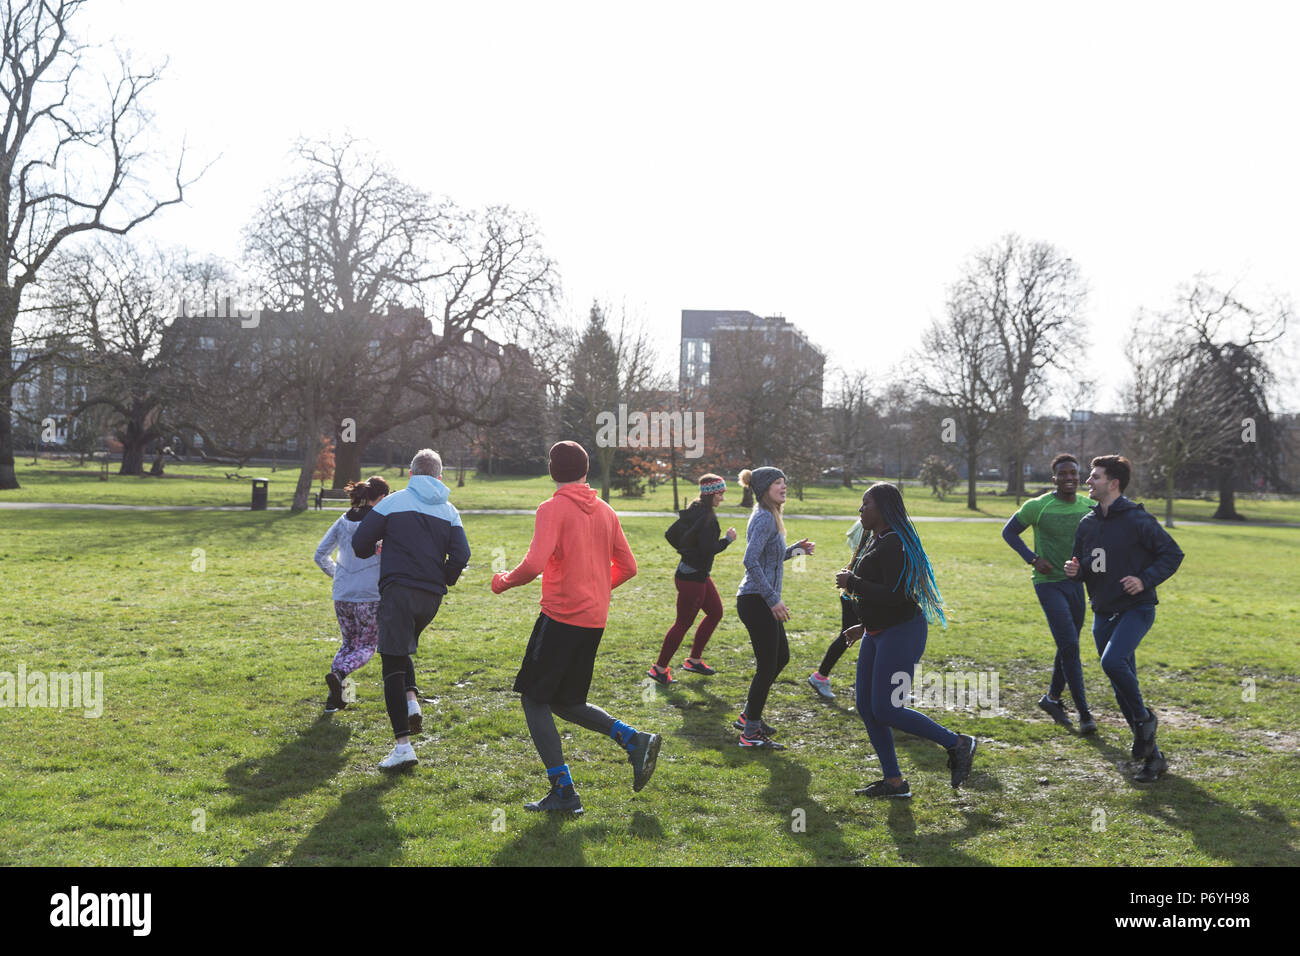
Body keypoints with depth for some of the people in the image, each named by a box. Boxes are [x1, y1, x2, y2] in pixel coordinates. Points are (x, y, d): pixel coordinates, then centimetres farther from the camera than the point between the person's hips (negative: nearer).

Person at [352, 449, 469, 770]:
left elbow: (360, 545, 0)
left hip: (398, 590, -4)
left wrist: (377, 548, 23)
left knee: (393, 666, -2)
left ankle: (403, 745, -10)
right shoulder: (449, 511, 9)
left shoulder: (394, 501, 2)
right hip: (431, 596, 4)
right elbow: (461, 556, -1)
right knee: (403, 649, 28)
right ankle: (412, 700, 3)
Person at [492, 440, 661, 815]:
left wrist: (503, 581, -1)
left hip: (561, 616, -7)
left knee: (533, 699, 5)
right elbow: (627, 567, 12)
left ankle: (563, 792, 0)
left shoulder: (552, 509, -9)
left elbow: (534, 565, -19)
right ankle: (634, 740, 2)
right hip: (595, 619, 7)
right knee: (566, 702, 19)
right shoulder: (605, 511, 11)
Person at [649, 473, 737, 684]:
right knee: (684, 623, -1)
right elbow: (708, 549, -25)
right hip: (692, 578, -10)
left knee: (715, 612, 19)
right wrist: (727, 539, -11)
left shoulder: (692, 511, 8)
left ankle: (694, 660, 28)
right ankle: (660, 668, 9)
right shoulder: (707, 518, -21)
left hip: (699, 575, 10)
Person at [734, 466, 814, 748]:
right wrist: (773, 599, -26)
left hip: (763, 601, 10)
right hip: (756, 601, -10)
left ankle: (749, 716, 29)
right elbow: (751, 561, -26)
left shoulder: (769, 517, 16)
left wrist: (794, 550, 14)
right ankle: (750, 733, 6)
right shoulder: (764, 518, -16)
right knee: (767, 665, -4)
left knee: (781, 657, 19)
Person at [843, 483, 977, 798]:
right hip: (878, 633, 10)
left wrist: (852, 582, -20)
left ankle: (957, 744, 8)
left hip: (900, 634, -10)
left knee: (885, 710, -8)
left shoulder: (893, 544, -20)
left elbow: (895, 595, -28)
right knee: (866, 707, 9)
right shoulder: (877, 540, 12)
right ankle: (893, 782, 18)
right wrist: (867, 623, 25)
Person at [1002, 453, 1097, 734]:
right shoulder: (1037, 506, -11)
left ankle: (1052, 697, 34)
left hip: (1076, 582, 5)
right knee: (1069, 645, -12)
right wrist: (1033, 559, -11)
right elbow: (1008, 532, 0)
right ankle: (1084, 712, -5)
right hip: (1049, 582, -5)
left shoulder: (1089, 508, 1)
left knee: (1069, 645, 14)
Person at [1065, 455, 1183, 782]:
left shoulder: (1137, 519, -11)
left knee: (1113, 661, -29)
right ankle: (1152, 757, 20)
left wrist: (1146, 580, -18)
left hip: (1135, 609, -7)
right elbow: (1082, 567, 17)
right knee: (1122, 689, 8)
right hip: (1103, 613, 7)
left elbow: (1173, 554, -7)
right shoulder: (1087, 524, 8)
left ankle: (1144, 718, -1)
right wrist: (1075, 570, -6)